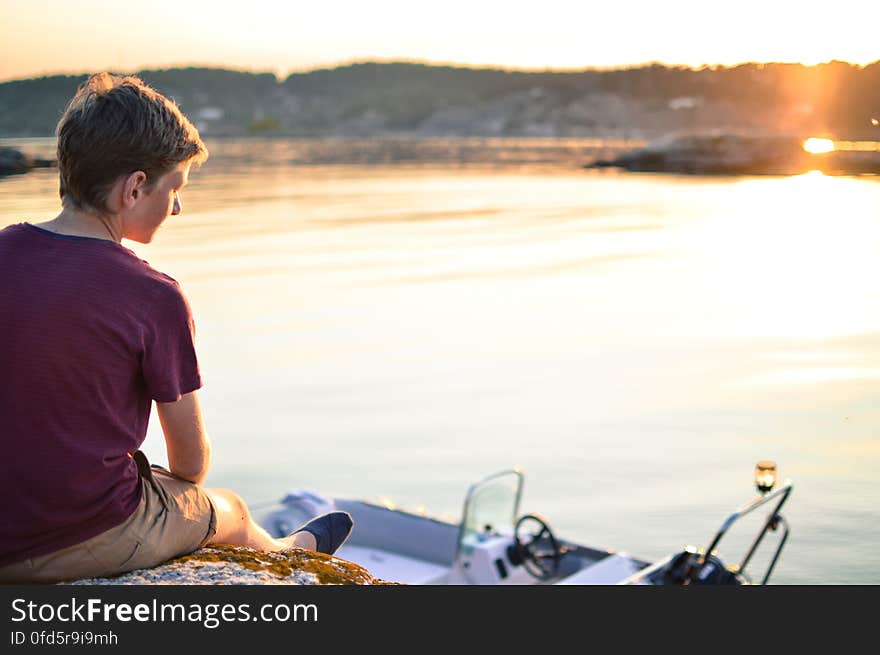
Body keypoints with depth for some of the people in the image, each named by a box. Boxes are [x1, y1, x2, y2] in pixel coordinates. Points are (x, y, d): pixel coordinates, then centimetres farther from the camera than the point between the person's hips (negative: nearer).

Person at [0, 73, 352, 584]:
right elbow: (193, 458, -10)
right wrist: (186, 491, 14)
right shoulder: (155, 298, -20)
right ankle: (290, 552, 59)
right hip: (93, 543, -5)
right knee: (230, 510, 27)